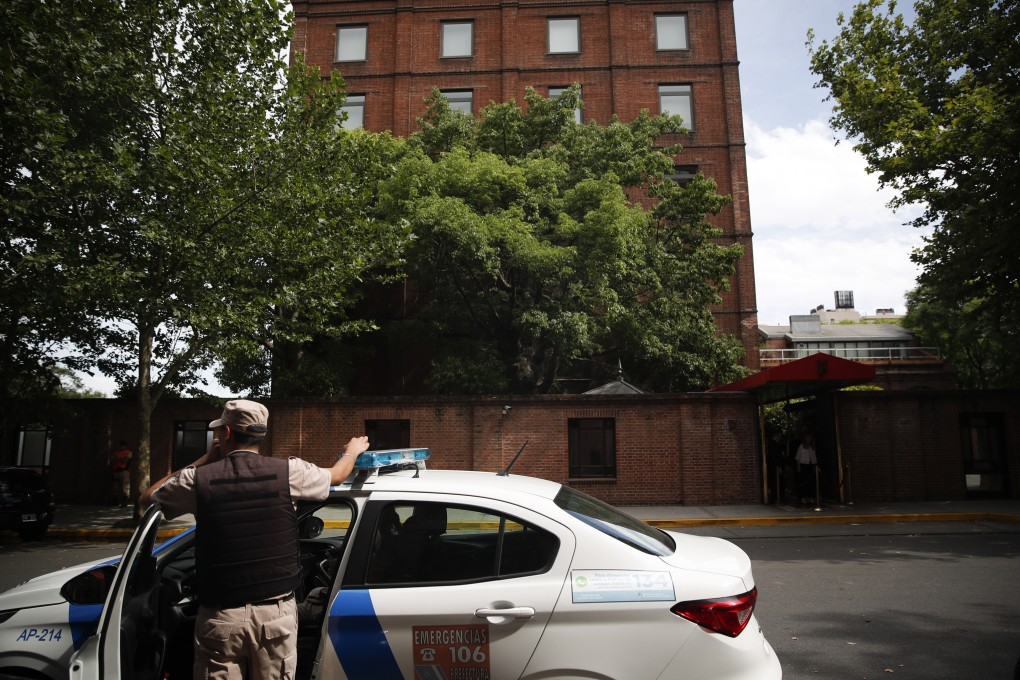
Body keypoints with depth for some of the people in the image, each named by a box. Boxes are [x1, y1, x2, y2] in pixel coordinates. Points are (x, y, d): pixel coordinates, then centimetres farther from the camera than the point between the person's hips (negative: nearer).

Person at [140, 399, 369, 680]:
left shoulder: (198, 479, -7)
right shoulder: (288, 472, -5)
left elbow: (147, 499, 14)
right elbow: (336, 475, 15)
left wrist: (202, 461, 13)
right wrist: (352, 451, 37)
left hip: (221, 616, -1)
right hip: (277, 613, 1)